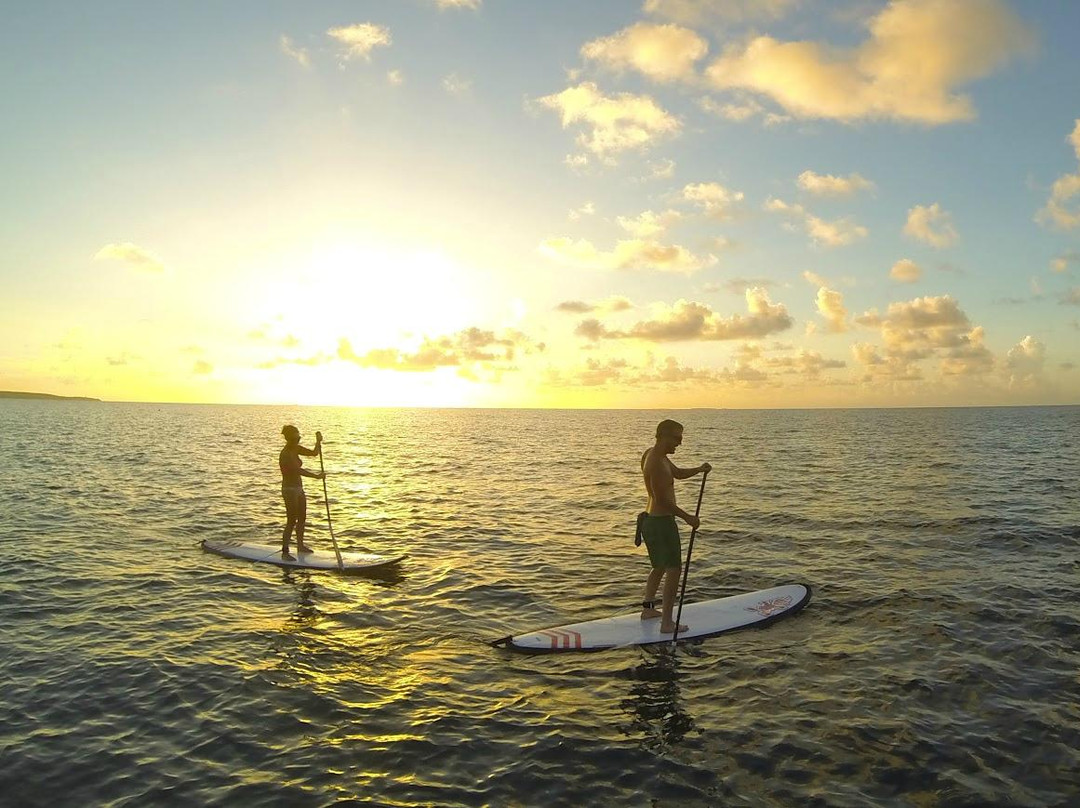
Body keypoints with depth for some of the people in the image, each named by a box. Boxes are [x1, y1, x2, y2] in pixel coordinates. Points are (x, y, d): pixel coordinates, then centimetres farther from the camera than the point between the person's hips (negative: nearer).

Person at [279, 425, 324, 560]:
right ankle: (285, 551, 1)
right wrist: (316, 476, -28)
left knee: (302, 518, 17)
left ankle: (300, 546, 32)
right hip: (289, 490, -9)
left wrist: (318, 441, -9)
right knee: (291, 521, -6)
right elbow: (298, 470, -30)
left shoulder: (296, 449, 5)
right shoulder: (285, 454, -22)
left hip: (298, 488, 9)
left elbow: (314, 453, 6)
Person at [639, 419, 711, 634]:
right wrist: (688, 518, -16)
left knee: (660, 567, 23)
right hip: (662, 522, -11)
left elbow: (678, 473, 20)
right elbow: (663, 500, -23)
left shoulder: (653, 454, 9)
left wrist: (698, 470, 2)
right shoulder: (656, 464, -23)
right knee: (674, 569, -5)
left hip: (652, 519, 11)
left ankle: (647, 609, 34)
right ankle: (667, 622, -2)